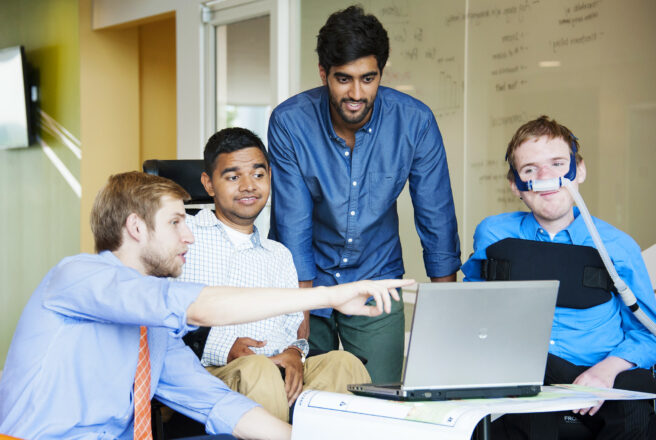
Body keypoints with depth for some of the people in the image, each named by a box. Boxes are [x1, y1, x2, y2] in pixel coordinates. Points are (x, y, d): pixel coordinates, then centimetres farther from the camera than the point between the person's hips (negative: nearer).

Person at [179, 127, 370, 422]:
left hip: (278, 376, 4)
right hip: (204, 375, -4)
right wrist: (221, 349, -15)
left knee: (343, 362, -26)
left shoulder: (280, 256, 29)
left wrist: (294, 353, -2)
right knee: (258, 370, -38)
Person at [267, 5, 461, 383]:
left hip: (376, 279, 1)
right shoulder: (289, 122, -17)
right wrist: (300, 316, -17)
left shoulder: (415, 121, -15)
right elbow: (293, 225, -14)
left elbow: (436, 217, -6)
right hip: (305, 280, 0)